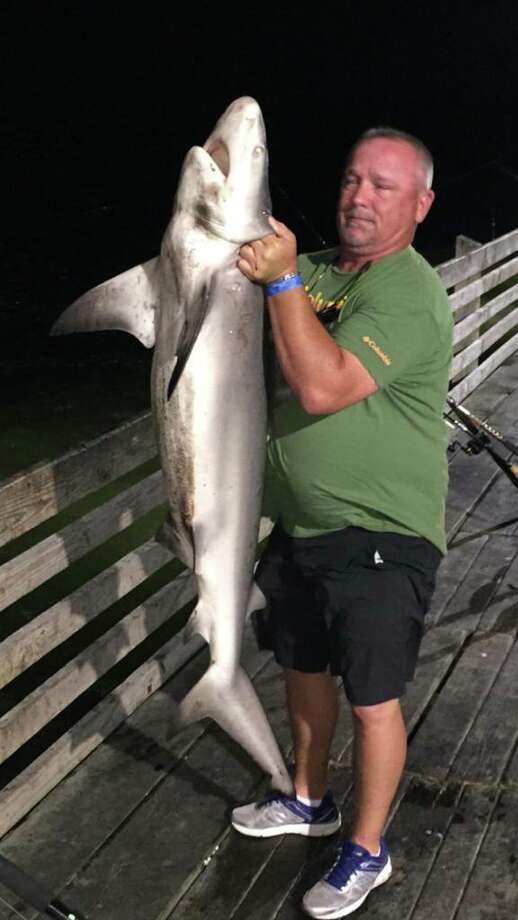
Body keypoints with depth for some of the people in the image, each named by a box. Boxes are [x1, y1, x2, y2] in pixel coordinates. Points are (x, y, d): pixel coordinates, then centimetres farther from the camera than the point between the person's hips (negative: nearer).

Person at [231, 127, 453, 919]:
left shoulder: (409, 293, -19)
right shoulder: (316, 271, 7)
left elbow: (323, 388, -31)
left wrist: (282, 280, -27)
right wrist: (242, 259, -4)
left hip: (379, 541, -8)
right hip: (300, 526, 8)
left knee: (372, 700, 5)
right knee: (304, 669, 22)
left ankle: (368, 851, 26)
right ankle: (310, 801, 44)